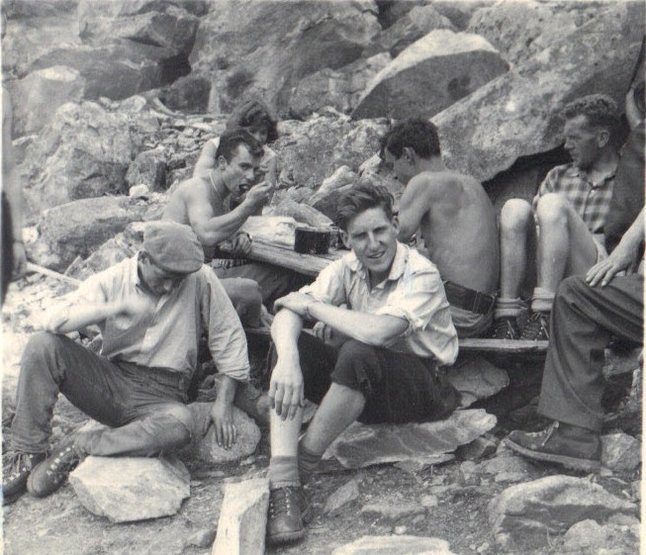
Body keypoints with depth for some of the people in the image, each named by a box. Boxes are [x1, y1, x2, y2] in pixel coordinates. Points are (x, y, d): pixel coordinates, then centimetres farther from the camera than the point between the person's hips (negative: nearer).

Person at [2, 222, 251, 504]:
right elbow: (57, 321, -17)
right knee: (42, 346, -20)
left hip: (160, 396, -1)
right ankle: (27, 456, -9)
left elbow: (229, 335, -1)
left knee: (180, 424, -36)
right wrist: (119, 306, -28)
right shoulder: (112, 280, -5)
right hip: (111, 380, 2)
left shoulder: (200, 278, -8)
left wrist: (224, 400, -6)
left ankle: (77, 449, -16)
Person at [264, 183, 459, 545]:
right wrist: (287, 359, -37)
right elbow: (287, 313, -16)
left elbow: (376, 331, -37)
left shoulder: (421, 275, -20)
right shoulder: (348, 268, -4)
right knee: (289, 343, -18)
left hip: (422, 385, -5)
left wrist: (312, 305, -24)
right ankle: (283, 487, -29)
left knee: (358, 354, -37)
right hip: (363, 383, 6)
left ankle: (300, 468, -20)